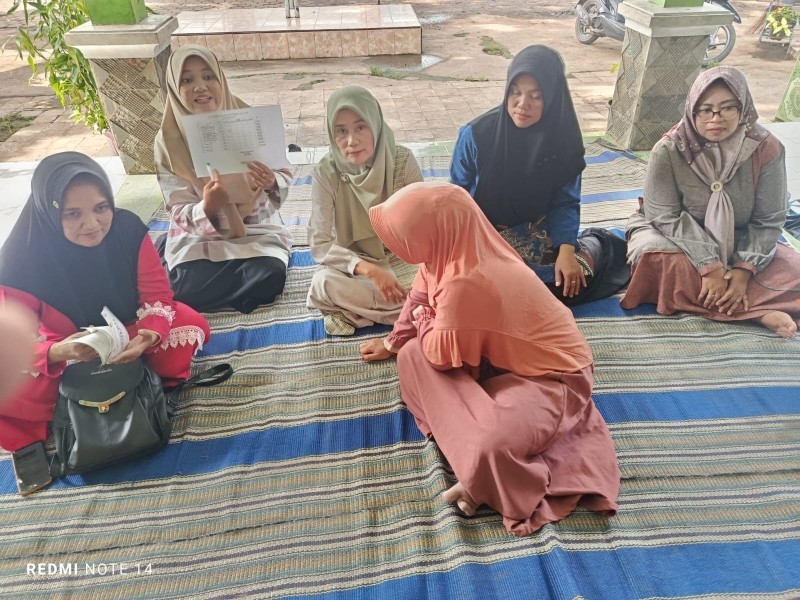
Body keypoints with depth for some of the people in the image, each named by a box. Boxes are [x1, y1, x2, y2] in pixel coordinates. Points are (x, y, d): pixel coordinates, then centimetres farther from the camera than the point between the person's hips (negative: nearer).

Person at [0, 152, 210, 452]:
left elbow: (156, 294, -16)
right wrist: (57, 352, -45)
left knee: (193, 325, -24)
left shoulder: (128, 228, -24)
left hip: (127, 333, 1)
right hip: (65, 354, -1)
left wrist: (149, 335, -38)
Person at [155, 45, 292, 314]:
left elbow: (284, 178, -2)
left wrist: (272, 183, -27)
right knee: (189, 290, -25)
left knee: (270, 277, -29)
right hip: (199, 236, 0)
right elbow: (180, 213, -10)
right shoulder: (169, 141, -9)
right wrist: (207, 207, -33)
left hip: (256, 228, 0)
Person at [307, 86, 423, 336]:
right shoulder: (326, 172, -18)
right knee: (323, 282, -32)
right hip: (354, 264, -1)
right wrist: (369, 270, -34)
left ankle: (355, 310, -13)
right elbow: (320, 244, -20)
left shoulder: (403, 160, -16)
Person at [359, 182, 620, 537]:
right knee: (411, 356, -3)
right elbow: (419, 298, 14)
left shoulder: (466, 282, -34)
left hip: (550, 375, -10)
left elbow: (441, 355, -21)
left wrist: (422, 321, -1)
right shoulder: (449, 253, -6)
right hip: (501, 357, 10)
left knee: (490, 448, -35)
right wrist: (393, 342, 28)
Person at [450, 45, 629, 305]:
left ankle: (593, 244, 19)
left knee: (573, 279, -19)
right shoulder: (476, 135, -18)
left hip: (539, 233, 1)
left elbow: (565, 202, -6)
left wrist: (566, 251, -22)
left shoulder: (563, 139, -11)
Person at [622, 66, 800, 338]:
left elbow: (768, 220, -10)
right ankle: (759, 311, -27)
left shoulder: (766, 149, -14)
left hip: (740, 243, 2)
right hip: (677, 238, -1)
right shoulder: (669, 149, -20)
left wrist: (745, 268, -25)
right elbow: (666, 217, -21)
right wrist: (709, 265, -29)